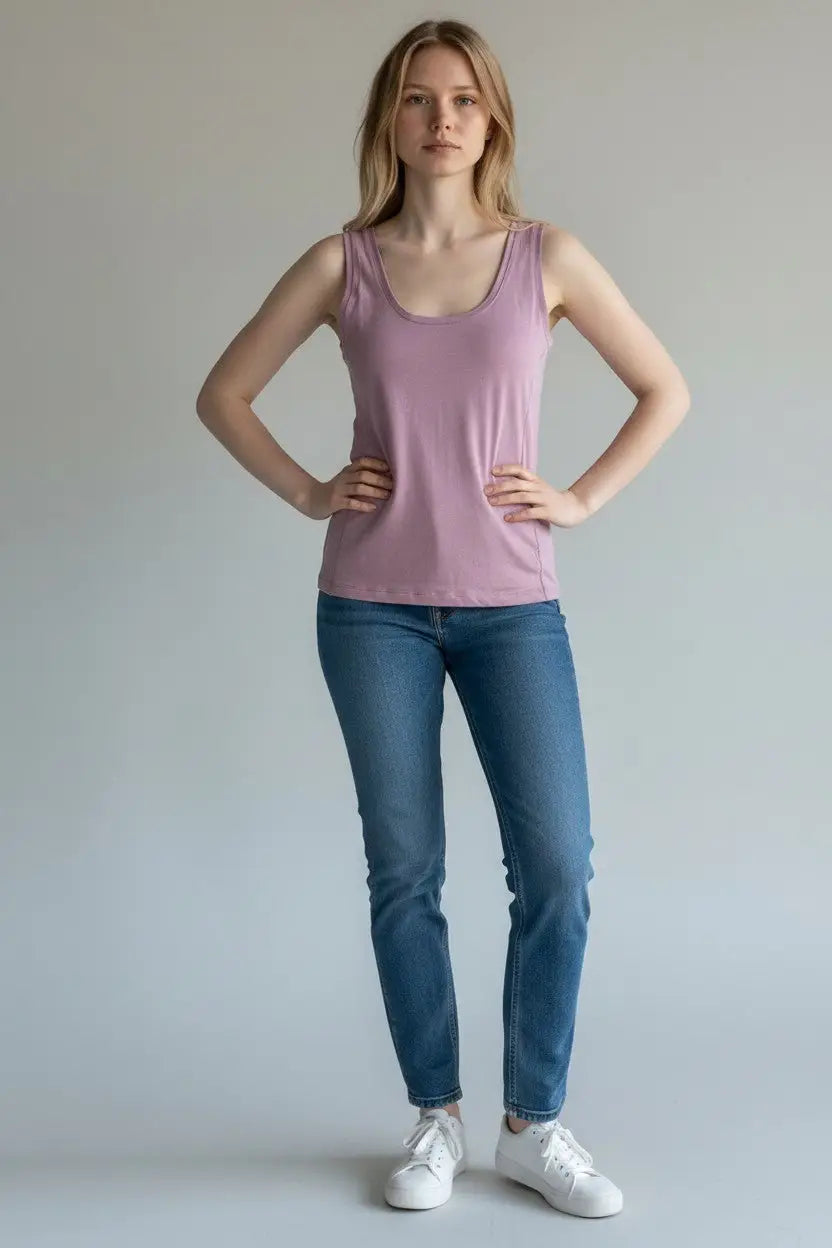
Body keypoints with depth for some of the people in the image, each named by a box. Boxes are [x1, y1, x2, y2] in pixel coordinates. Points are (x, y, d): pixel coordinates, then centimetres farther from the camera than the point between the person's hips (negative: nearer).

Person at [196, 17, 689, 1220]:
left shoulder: (547, 257, 2)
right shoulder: (342, 263, 2)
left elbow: (665, 390, 9)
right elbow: (223, 393, 11)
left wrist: (583, 499, 0)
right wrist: (307, 492, 1)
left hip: (513, 607, 0)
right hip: (373, 608, 0)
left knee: (556, 866, -3)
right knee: (404, 868, 6)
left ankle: (535, 1125, 15)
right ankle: (436, 1119, 21)